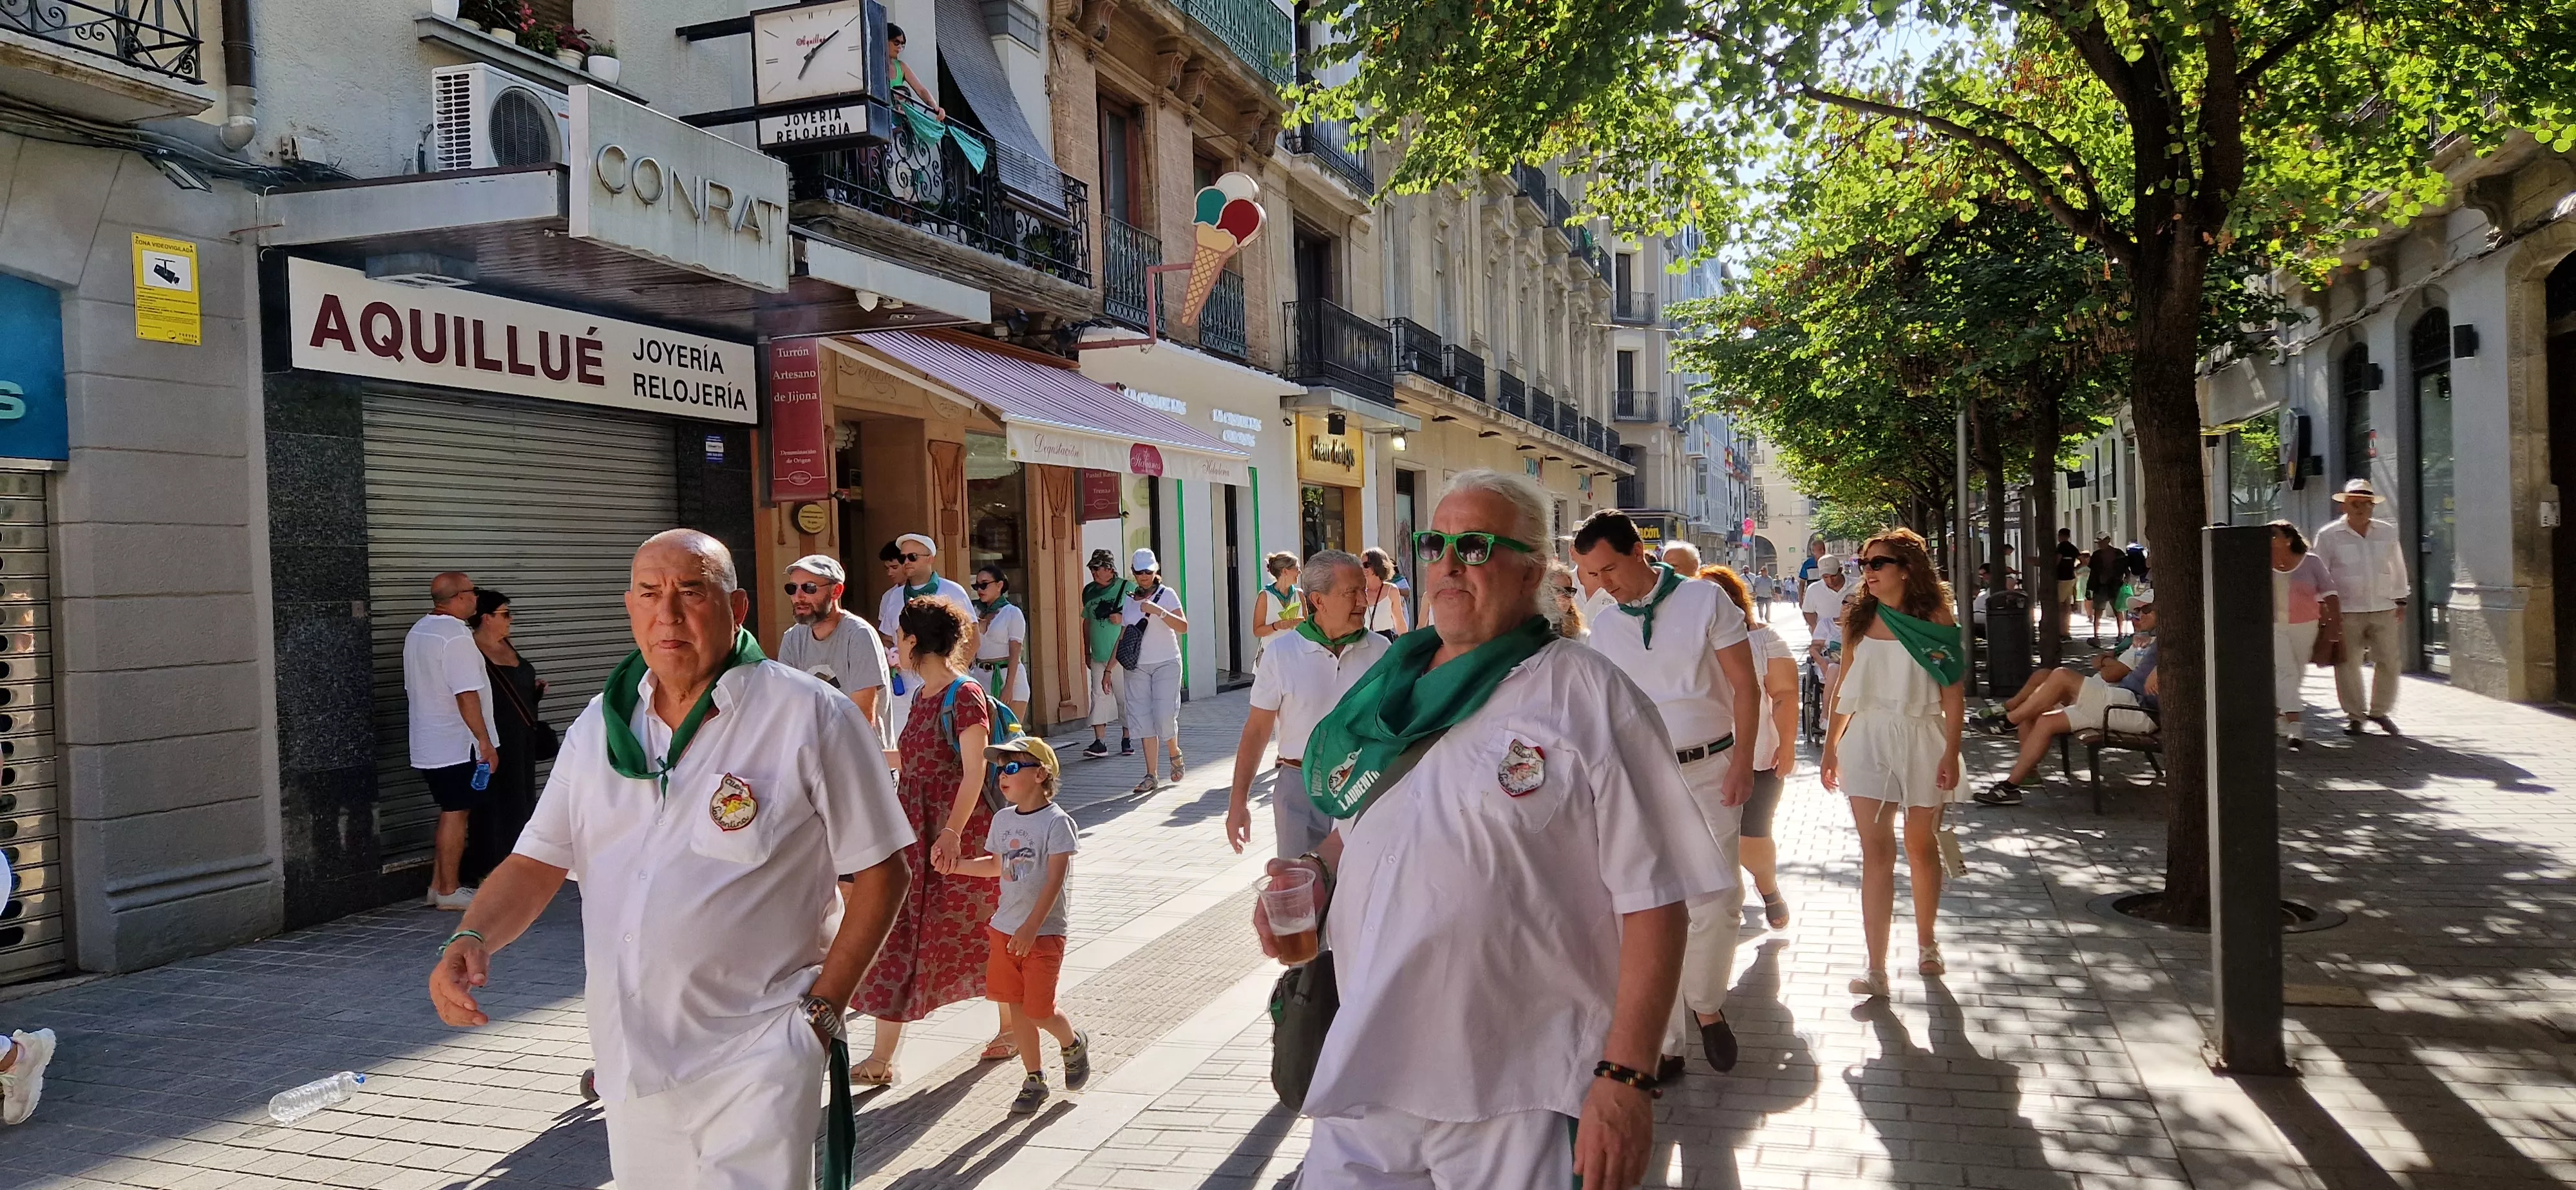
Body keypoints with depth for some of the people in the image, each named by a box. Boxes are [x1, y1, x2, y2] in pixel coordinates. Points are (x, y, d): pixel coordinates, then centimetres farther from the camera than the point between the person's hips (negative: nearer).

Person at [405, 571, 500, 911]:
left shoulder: (416, 633, 13)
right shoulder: (455, 636, -18)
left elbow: (411, 689, 21)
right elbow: (467, 695, -23)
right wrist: (485, 742, -20)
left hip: (429, 744, 9)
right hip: (458, 745, -9)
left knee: (450, 812, 16)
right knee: (455, 814, -2)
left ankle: (438, 885, 20)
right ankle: (449, 891, 4)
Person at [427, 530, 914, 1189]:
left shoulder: (810, 715, -9)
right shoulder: (600, 725, 8)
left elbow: (877, 872, -7)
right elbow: (538, 862, 10)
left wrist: (823, 1008, -11)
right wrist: (471, 938, -9)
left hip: (756, 1052, -5)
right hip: (629, 1053, 6)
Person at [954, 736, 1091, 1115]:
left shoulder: (1056, 822, -14)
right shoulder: (1003, 820, 7)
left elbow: (1055, 880, -18)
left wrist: (1031, 927, -23)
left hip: (1043, 933, -6)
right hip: (1004, 929, 6)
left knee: (1038, 1010, -3)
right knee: (1017, 1007, 10)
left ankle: (1074, 1043, 28)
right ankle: (1034, 1079, 24)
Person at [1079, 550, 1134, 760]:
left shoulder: (1126, 588, -3)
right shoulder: (1089, 591, 12)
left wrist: (1121, 618, -17)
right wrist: (1087, 651, 18)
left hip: (1122, 655, -3)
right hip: (1098, 656, 4)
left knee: (1124, 697, 3)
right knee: (1099, 695, -4)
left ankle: (1127, 739, 15)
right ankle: (1099, 742, -6)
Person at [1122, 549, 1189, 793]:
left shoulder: (1167, 594, -2)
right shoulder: (1129, 599, 9)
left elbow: (1183, 627, -13)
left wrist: (1159, 611, -26)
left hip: (1166, 663, -3)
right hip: (1137, 666, 3)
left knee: (1164, 716, -10)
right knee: (1143, 718, -2)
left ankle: (1175, 754, 21)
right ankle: (1151, 776, 2)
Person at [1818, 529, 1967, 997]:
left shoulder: (1935, 619, -3)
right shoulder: (1859, 620, 6)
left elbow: (1953, 692, -5)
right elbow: (1844, 690, 11)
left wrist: (1951, 752, -10)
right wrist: (1830, 748, 11)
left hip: (1921, 740, -2)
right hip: (1868, 740, 2)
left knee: (1921, 845, 12)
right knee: (1876, 852, -5)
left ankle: (1925, 941, 35)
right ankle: (1876, 968, -8)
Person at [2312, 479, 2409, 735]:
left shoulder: (2387, 532, 9)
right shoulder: (2329, 536, -1)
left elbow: (2398, 569, 18)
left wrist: (2400, 600, 17)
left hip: (2384, 609, 3)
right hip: (2346, 611, -3)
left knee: (2390, 661, 3)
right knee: (2348, 664, -1)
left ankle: (2379, 711, 20)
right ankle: (2354, 714, 13)